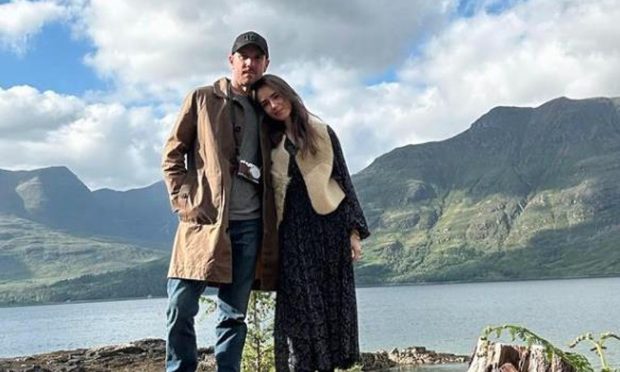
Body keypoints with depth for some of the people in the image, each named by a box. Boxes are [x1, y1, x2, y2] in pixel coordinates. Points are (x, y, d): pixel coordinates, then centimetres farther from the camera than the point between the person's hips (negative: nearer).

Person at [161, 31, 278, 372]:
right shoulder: (202, 100, 8)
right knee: (180, 307, -5)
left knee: (234, 314, 6)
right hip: (205, 219, -2)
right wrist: (184, 202, -7)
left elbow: (274, 167, 20)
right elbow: (172, 154, 5)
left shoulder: (265, 111, 17)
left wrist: (270, 221, 6)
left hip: (250, 225, 3)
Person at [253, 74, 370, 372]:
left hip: (329, 224, -1)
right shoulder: (269, 142, 10)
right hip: (293, 232, 1)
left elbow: (343, 181, 6)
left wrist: (354, 230, -2)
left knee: (331, 303, 0)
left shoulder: (322, 133, 7)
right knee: (299, 307, -3)